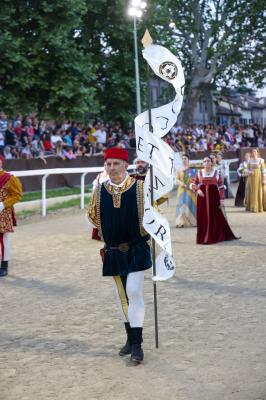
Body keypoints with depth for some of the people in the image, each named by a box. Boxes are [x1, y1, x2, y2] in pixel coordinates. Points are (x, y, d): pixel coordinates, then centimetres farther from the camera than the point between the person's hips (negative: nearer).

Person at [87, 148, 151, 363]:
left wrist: (142, 230, -2)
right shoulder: (100, 190, 0)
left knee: (134, 293, -11)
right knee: (122, 295, 12)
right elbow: (92, 214, 15)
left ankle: (137, 344, -6)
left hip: (136, 250, -4)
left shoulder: (140, 187, -11)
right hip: (113, 252, 4)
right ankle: (131, 339, 25)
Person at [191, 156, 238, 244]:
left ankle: (214, 236, 7)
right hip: (202, 197, 1)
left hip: (213, 196, -1)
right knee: (203, 216, 0)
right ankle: (204, 237, 6)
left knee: (215, 216, -1)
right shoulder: (199, 173, 8)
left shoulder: (217, 172, 5)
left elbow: (221, 187, 3)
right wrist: (197, 190, -8)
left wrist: (222, 199, -4)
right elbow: (193, 184, 12)